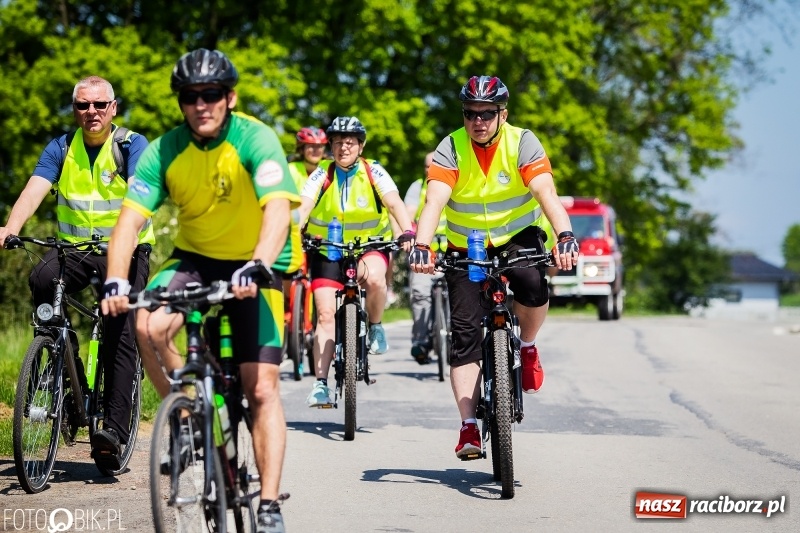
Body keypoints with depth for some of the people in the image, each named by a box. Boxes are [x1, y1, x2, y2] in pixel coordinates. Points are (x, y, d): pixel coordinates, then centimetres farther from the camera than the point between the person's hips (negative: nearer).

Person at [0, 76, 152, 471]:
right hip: (74, 247, 3)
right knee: (41, 280, -29)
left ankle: (114, 429, -16)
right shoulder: (61, 148, 4)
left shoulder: (133, 145, -6)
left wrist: (126, 235, -43)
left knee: (120, 337, -16)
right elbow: (34, 189, -12)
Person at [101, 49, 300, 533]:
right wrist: (115, 282, -33)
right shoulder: (165, 150, -10)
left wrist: (255, 267, -51)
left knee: (262, 388, -11)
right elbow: (130, 219, -17)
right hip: (195, 256, 3)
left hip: (256, 265, -3)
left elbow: (278, 209, -35)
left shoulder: (256, 139, -21)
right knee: (149, 327, -28)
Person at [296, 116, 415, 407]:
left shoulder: (373, 172, -9)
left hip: (370, 244, -1)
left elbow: (394, 203, -22)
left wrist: (407, 233, -40)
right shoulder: (322, 174, -8)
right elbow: (303, 207, -20)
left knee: (374, 278, -35)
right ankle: (321, 383, -6)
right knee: (326, 314, -9)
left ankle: (375, 327, -6)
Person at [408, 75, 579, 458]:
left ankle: (528, 346, -3)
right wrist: (421, 246, -44)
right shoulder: (451, 148, -13)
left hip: (519, 237, -1)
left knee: (533, 284, -34)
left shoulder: (522, 143, -15)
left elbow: (546, 192, -28)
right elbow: (435, 201, -26)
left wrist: (565, 235, -46)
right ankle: (469, 427, -8)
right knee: (465, 332, -10)